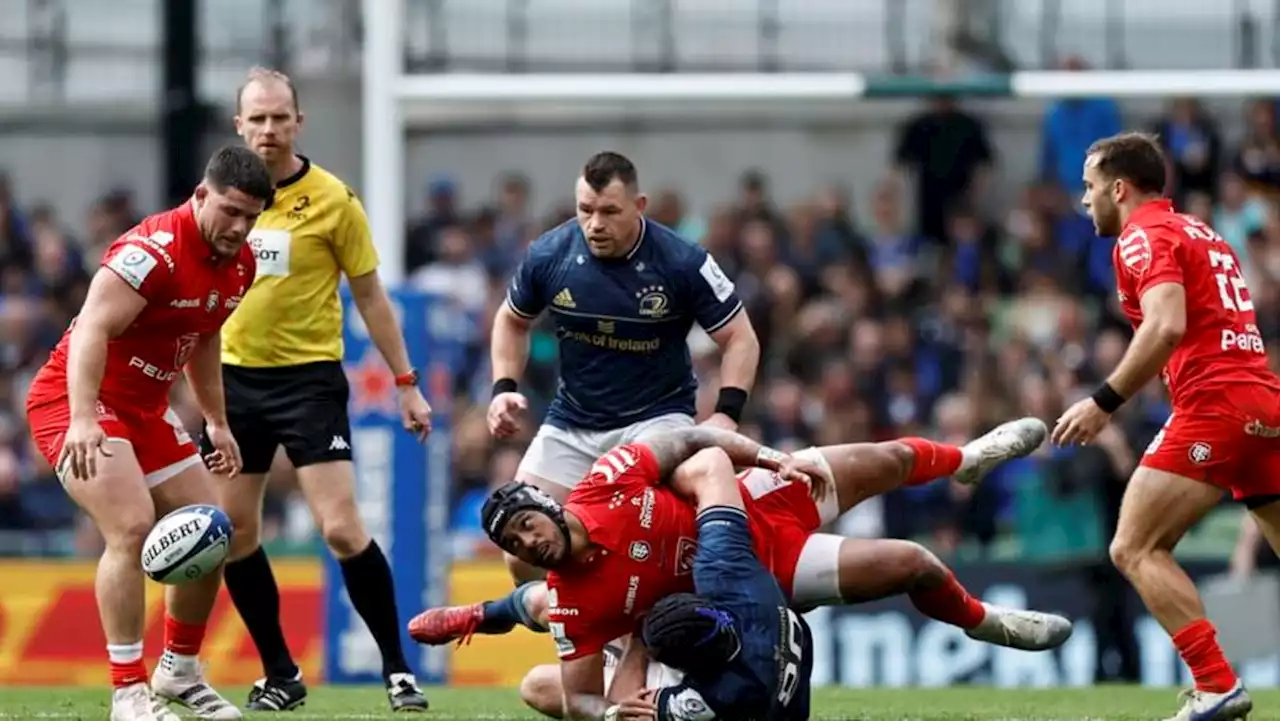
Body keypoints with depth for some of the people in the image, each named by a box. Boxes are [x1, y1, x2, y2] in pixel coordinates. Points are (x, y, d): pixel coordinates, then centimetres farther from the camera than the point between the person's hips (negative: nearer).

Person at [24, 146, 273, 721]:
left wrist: (217, 423, 22)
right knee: (131, 527, -25)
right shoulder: (154, 250, -24)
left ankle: (179, 672, 27)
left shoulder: (239, 263, 4)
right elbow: (91, 330, -31)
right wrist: (82, 420, -41)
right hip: (77, 399, -9)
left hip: (145, 409, 9)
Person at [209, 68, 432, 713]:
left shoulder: (332, 199, -7)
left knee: (341, 529, -13)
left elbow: (370, 297, 0)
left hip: (309, 376, -4)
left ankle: (397, 668, -1)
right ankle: (280, 676, 16)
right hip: (235, 377, 4)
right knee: (233, 532, 3)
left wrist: (406, 383, -1)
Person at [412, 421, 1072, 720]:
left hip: (755, 501, 3)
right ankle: (983, 623, 28)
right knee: (912, 566, -8)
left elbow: (686, 442, -10)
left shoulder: (604, 484, -22)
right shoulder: (574, 604, -26)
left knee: (888, 463, 22)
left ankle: (965, 460, 60)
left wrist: (770, 457, -17)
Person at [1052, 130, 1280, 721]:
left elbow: (1167, 326, -19)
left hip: (1214, 406, -9)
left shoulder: (1143, 237, -3)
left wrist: (1105, 402, -18)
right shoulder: (1204, 235, 24)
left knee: (1135, 550, -6)